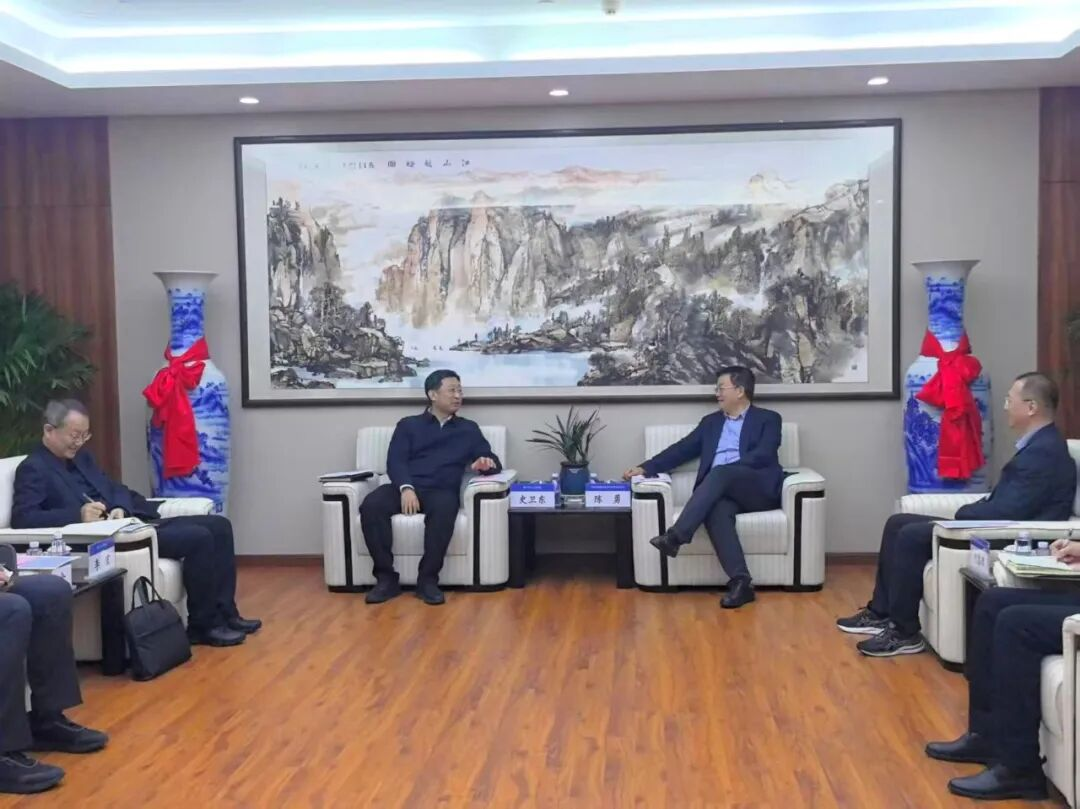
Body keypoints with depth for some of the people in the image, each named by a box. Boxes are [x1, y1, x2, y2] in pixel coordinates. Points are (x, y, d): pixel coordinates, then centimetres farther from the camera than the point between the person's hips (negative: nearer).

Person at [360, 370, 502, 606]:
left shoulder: (469, 429, 25)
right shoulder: (408, 425, 21)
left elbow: (493, 461, 16)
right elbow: (395, 461, 6)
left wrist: (486, 464, -11)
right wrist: (406, 487, -15)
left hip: (442, 491, 0)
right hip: (407, 488, 1)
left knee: (443, 510, -39)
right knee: (371, 505, -32)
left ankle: (428, 579, -29)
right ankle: (386, 578, -24)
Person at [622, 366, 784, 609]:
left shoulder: (768, 419, 12)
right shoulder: (711, 422, 27)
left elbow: (762, 456, -5)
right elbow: (682, 450, 20)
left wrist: (725, 469, -14)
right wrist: (646, 467, 7)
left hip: (759, 490, -3)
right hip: (722, 492, 3)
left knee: (720, 473, -35)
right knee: (716, 510, -35)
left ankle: (676, 535, -41)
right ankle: (741, 581, -43)